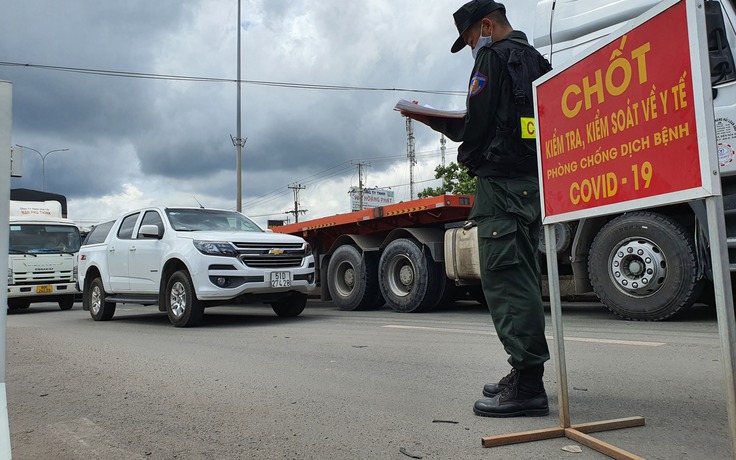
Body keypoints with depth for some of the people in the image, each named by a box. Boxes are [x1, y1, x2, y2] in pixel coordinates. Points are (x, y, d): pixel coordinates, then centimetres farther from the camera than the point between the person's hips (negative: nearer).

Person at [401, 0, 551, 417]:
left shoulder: (493, 56, -3)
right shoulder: (536, 60, 24)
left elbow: (476, 124, -11)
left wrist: (431, 120, 5)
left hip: (501, 181, -10)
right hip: (533, 183, 10)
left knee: (504, 279, -10)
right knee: (522, 280, 12)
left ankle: (527, 384, -10)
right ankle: (526, 376, 18)